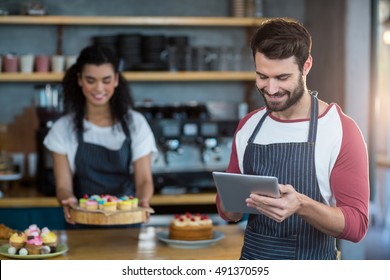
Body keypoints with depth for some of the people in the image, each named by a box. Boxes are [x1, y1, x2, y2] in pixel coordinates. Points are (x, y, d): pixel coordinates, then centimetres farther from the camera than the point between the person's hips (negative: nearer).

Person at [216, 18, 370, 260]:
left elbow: (357, 224, -16)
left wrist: (302, 206, -33)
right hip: (251, 262, 4)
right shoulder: (247, 127, 1)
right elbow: (229, 213, 7)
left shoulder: (340, 129, -15)